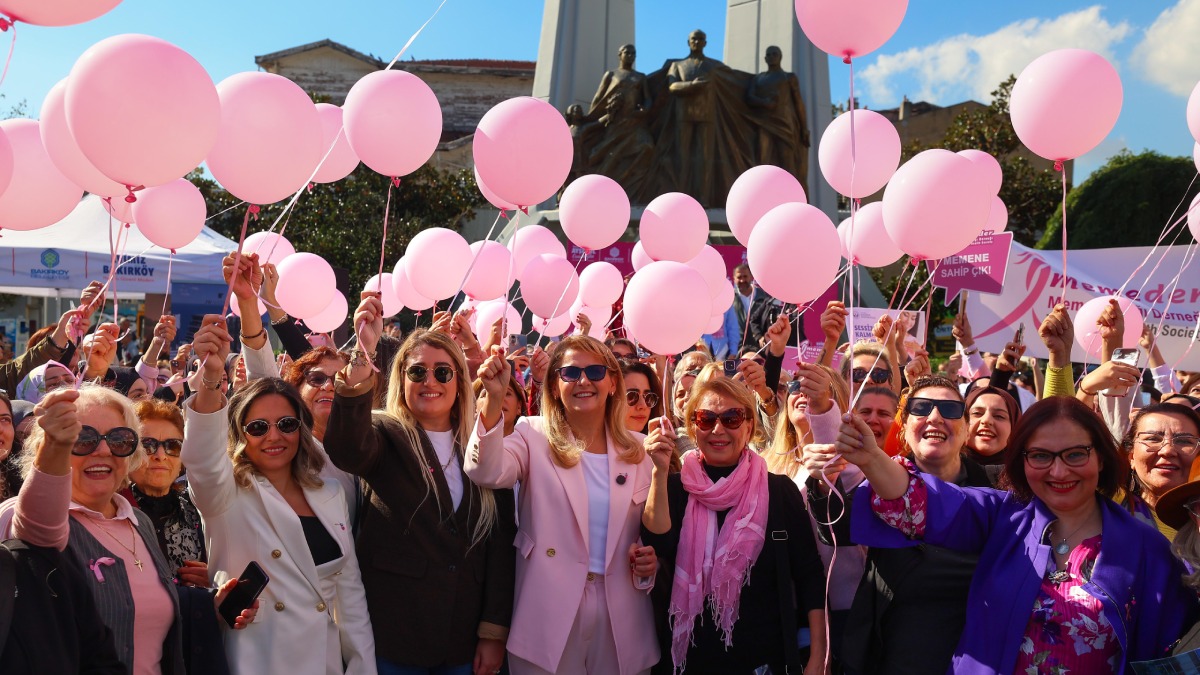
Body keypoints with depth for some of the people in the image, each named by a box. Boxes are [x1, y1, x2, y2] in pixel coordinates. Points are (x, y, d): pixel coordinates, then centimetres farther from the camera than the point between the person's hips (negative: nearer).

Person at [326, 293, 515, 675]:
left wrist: (494, 631, -3)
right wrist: (363, 353, -39)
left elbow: (500, 543, 2)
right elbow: (346, 449, -28)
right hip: (394, 635, -2)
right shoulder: (385, 434, -3)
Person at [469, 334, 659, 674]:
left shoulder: (638, 448, 4)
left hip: (621, 615, 3)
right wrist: (493, 398, -38)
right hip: (550, 611, -2)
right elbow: (487, 472, -24)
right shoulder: (534, 435, -4)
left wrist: (650, 559, -8)